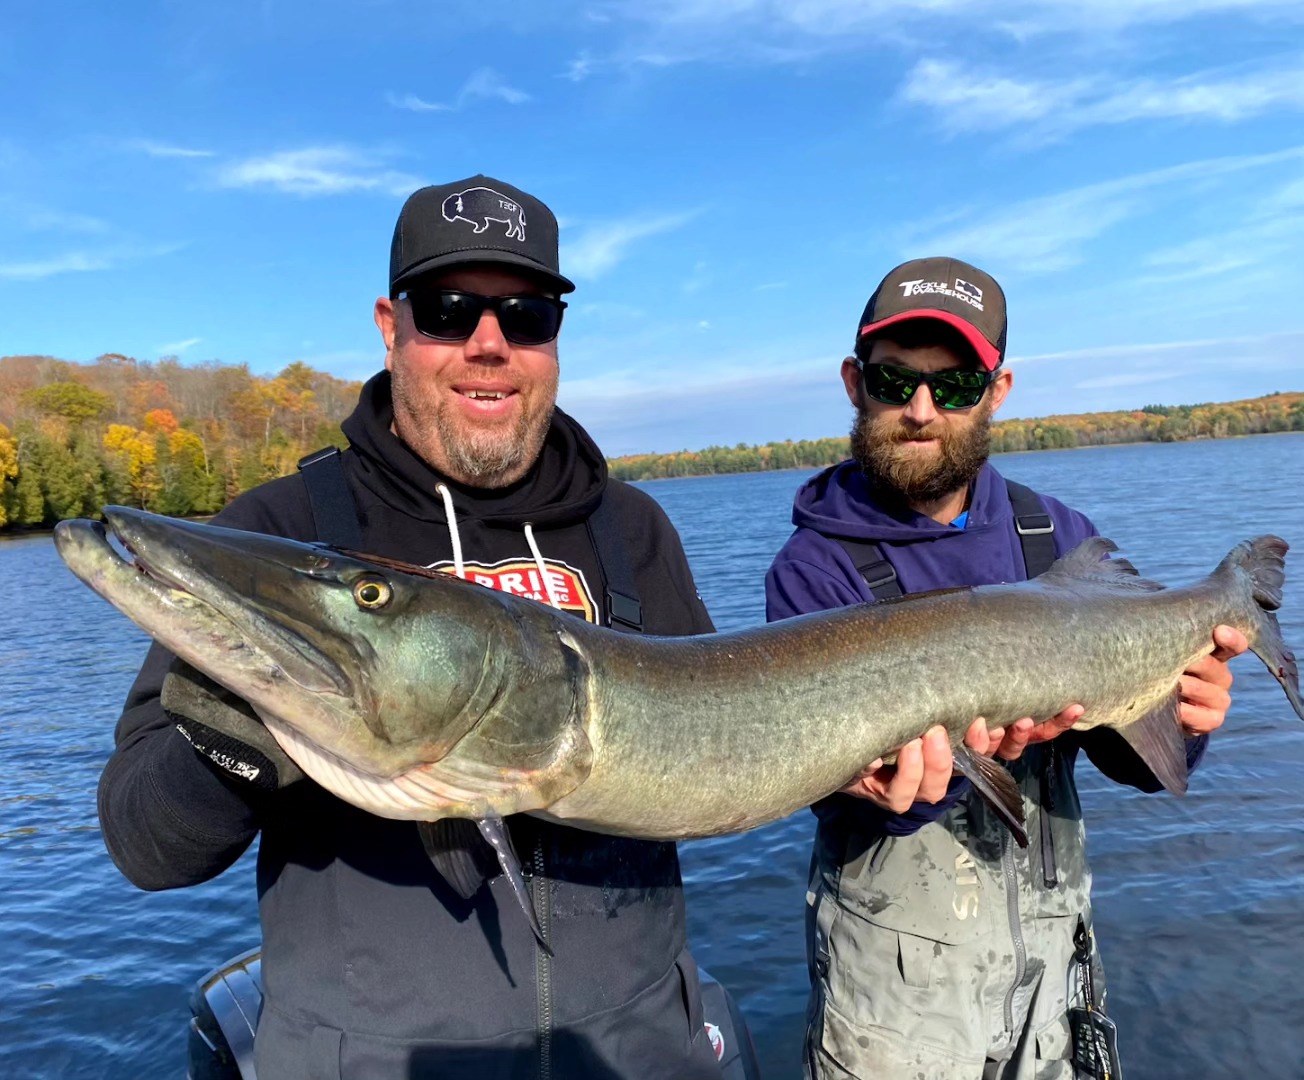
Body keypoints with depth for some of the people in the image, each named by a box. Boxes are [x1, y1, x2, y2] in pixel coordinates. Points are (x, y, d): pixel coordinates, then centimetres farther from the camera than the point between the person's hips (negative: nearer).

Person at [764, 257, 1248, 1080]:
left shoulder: (1060, 539, -3)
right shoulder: (815, 568, -15)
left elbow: (1132, 759, -1)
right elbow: (840, 781, -21)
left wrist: (1177, 721, -22)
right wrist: (948, 757, -40)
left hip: (1054, 951, 4)